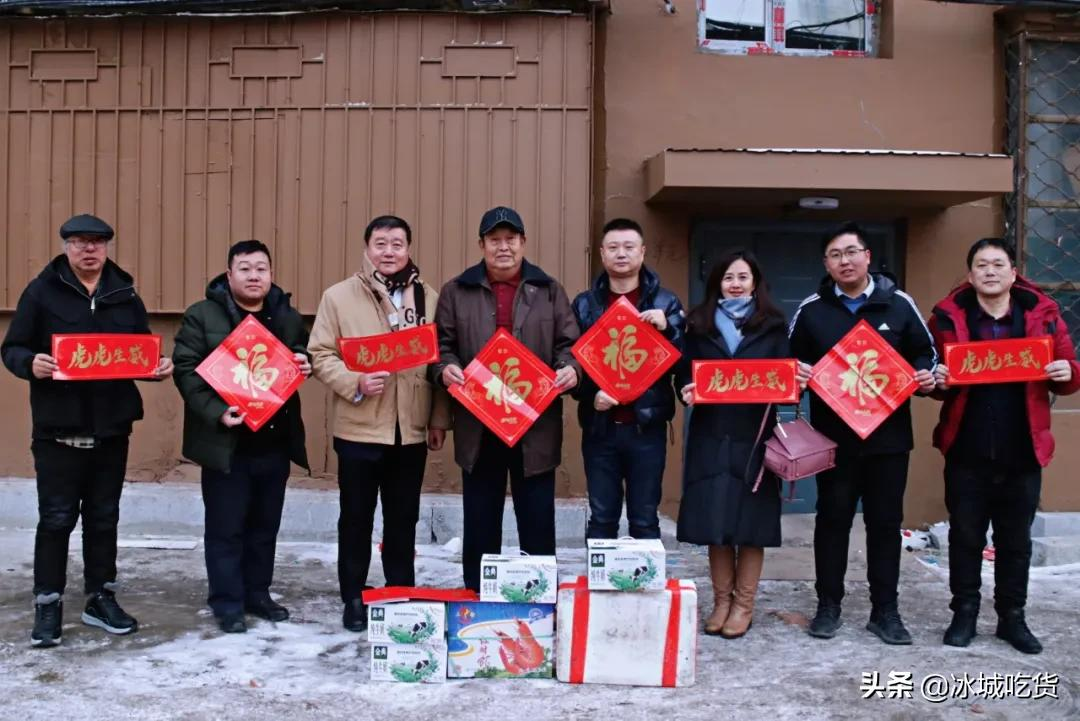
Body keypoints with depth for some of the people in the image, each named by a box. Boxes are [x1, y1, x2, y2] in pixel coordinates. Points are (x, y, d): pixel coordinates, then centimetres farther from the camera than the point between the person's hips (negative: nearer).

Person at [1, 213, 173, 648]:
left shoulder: (125, 294, 8)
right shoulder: (42, 291, -2)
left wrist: (159, 367, -7)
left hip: (111, 427, 3)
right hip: (59, 428, -3)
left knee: (104, 517, 12)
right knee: (56, 519, 2)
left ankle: (101, 599, 24)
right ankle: (48, 605, 14)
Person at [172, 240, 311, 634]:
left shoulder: (289, 316, 10)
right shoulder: (202, 316, -4)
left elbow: (305, 355, 24)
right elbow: (186, 369, -10)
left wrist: (305, 364, -1)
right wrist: (215, 412, -22)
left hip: (275, 442, 5)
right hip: (227, 442, -4)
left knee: (265, 525, 14)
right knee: (226, 528, 3)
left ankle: (257, 594, 28)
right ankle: (227, 603, 14)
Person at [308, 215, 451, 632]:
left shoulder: (429, 298, 6)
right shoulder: (339, 296, -1)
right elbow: (321, 355, -4)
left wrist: (439, 419, 5)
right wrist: (355, 383, -20)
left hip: (411, 431, 2)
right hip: (358, 429, -2)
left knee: (403, 520, 13)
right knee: (357, 518, 10)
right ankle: (353, 599, 23)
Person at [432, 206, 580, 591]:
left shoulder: (549, 291, 9)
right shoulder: (457, 292, 8)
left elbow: (569, 343, 6)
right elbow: (441, 345, 5)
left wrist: (570, 369, -14)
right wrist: (445, 368, -16)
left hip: (536, 426, 0)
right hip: (478, 426, 0)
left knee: (537, 522, 6)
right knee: (480, 524, 9)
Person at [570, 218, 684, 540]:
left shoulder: (665, 302, 5)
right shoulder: (584, 304, 8)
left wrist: (666, 329, -17)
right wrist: (590, 394, -13)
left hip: (647, 426, -1)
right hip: (600, 427, 1)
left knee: (645, 520, 6)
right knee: (601, 519, 7)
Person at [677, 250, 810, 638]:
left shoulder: (773, 326, 8)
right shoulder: (699, 325, 11)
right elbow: (684, 374, 9)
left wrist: (798, 381, -16)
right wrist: (687, 392, -12)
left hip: (754, 436, -1)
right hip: (711, 435, 1)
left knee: (750, 521, 1)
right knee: (714, 520, 2)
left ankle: (744, 604, 12)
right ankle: (721, 600, 16)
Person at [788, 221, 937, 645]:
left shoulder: (898, 304, 2)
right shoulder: (811, 310, 2)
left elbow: (925, 352, 10)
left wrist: (925, 377, -10)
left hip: (889, 434, 0)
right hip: (833, 436, 0)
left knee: (885, 523, 7)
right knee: (832, 520, 8)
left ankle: (885, 610, 18)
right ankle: (828, 606, 20)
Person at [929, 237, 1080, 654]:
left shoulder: (1042, 313, 2)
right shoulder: (948, 316, -2)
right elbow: (931, 371, 3)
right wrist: (937, 381, -19)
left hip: (1022, 453, 1)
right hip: (966, 452, -1)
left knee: (1016, 540, 13)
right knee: (965, 536, 10)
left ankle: (1012, 617, 27)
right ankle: (964, 613, 24)